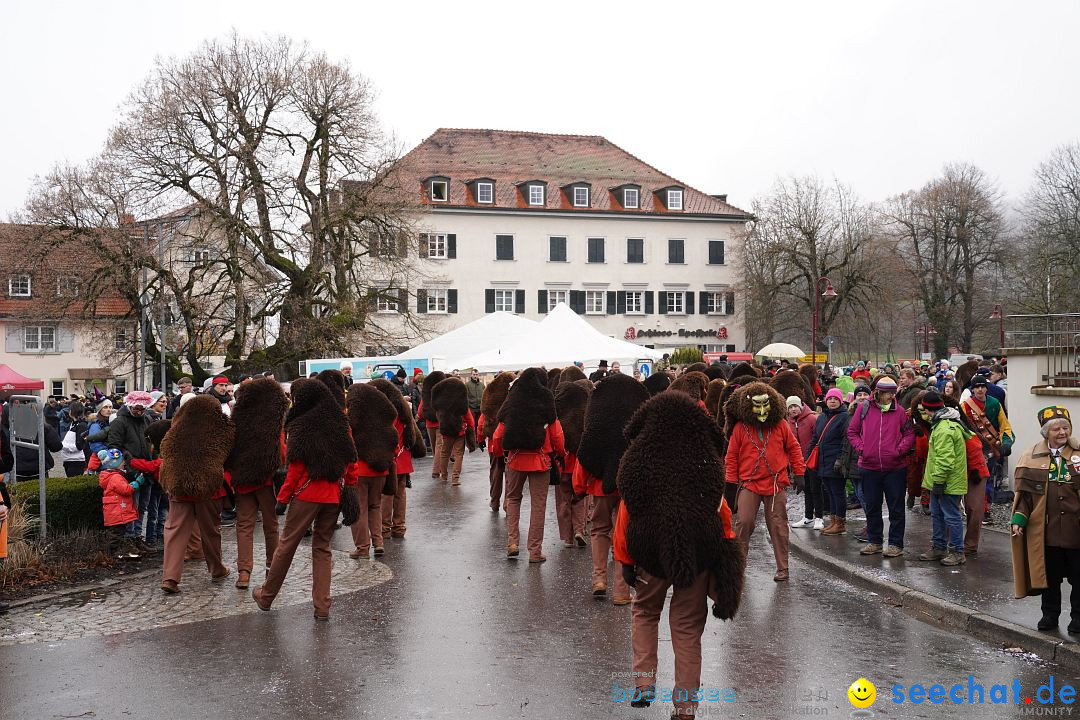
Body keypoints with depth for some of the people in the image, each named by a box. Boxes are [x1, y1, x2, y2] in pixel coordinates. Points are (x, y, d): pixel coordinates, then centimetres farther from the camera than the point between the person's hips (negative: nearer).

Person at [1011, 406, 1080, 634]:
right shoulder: (1033, 457, 2)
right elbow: (1024, 491, 3)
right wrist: (1019, 518, -6)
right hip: (1046, 529, 1)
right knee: (1049, 575, 12)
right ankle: (1050, 614, 27)